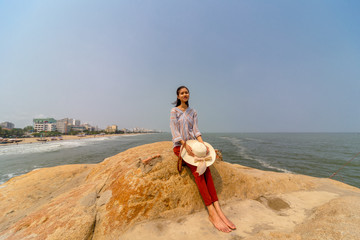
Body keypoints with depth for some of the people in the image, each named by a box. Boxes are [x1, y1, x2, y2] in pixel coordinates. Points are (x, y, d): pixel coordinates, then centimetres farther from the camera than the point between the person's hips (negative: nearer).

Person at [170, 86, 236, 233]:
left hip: (192, 145, 4)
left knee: (205, 168, -22)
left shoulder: (193, 112, 14)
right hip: (179, 146, -4)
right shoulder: (174, 111, 1)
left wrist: (202, 143, -15)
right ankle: (212, 213, -26)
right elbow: (175, 130, -10)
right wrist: (185, 144, -24)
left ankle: (218, 210, -25)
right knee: (196, 170, -26)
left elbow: (196, 129, 3)